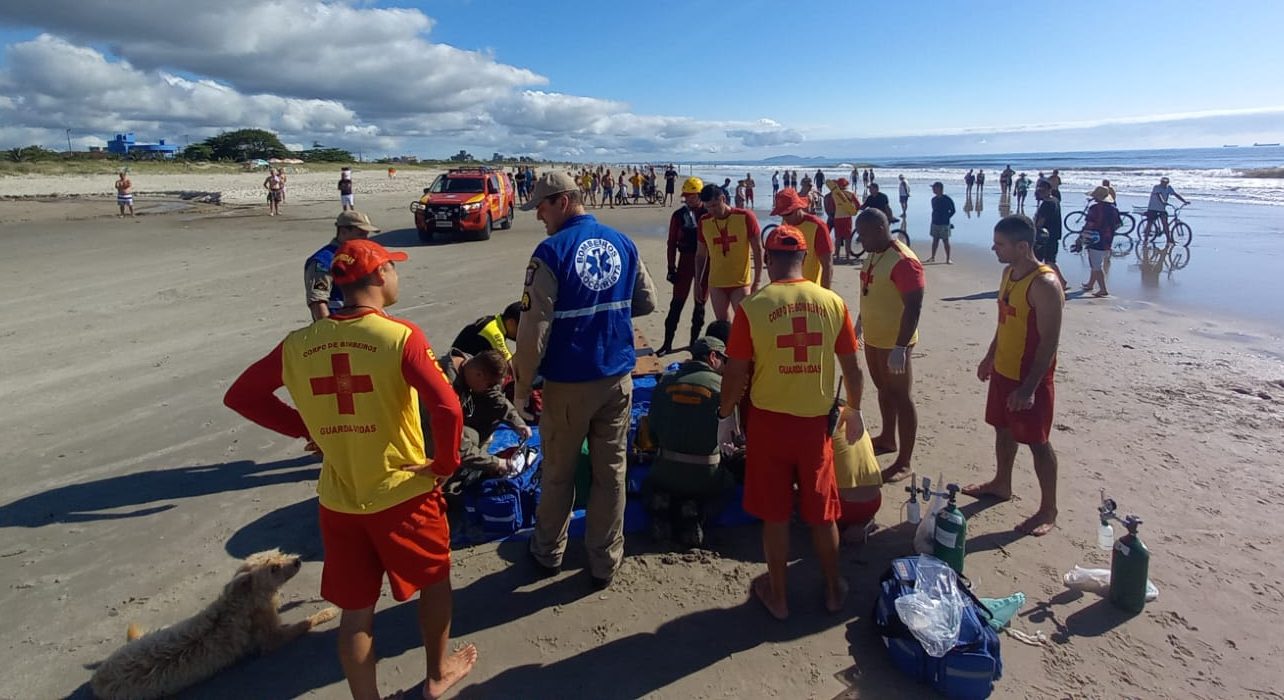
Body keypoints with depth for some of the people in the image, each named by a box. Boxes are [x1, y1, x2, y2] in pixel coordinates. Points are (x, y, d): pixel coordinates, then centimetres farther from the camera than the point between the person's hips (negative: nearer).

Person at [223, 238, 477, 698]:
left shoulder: (298, 344, -3)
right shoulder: (401, 337, -18)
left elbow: (239, 396, 8)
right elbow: (448, 410, -27)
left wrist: (306, 428, 10)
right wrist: (446, 464, -10)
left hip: (338, 499, 4)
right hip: (403, 492, -3)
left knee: (355, 609, 17)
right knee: (435, 578, 23)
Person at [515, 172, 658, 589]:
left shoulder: (552, 251, -14)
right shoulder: (623, 244, 2)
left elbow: (534, 329, -17)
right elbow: (647, 302, 12)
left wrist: (521, 386, -6)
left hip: (568, 383, -4)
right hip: (617, 378, 4)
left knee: (557, 474, 14)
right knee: (611, 471, 13)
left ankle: (548, 553, 33)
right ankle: (604, 563, 25)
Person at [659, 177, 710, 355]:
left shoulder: (708, 214, -2)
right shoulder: (678, 215, 0)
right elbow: (672, 243, 1)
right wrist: (671, 267, -3)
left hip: (705, 261, 0)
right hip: (686, 260, 0)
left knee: (700, 302, 9)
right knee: (677, 302, -1)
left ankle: (694, 340, 21)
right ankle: (667, 343, 3)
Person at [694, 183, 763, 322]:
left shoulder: (745, 217, -9)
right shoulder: (704, 222, 1)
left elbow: (758, 250, -6)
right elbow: (700, 254, 11)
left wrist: (757, 281, -9)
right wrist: (698, 283, 9)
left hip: (741, 283, -3)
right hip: (716, 284, 3)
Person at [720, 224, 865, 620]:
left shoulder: (753, 307, -13)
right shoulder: (832, 303, -5)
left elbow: (736, 372, -9)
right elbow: (852, 366, 2)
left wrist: (725, 415, 6)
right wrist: (854, 411, 18)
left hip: (769, 421, -2)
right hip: (816, 421, 2)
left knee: (775, 515, 12)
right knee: (822, 512, 18)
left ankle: (777, 596, 27)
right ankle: (833, 590, 35)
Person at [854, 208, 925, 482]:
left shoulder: (903, 261, -22)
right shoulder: (875, 254, 6)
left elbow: (914, 308, -26)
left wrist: (900, 347, -30)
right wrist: (860, 323, 24)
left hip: (894, 342, -9)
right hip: (873, 337, 9)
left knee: (901, 397, -1)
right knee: (883, 389, 22)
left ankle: (904, 463, 7)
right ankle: (887, 438, 40)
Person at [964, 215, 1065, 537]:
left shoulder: (1045, 284, -24)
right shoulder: (1009, 272, 4)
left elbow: (1049, 342, -24)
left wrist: (1029, 388, -25)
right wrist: (990, 356, 21)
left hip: (1030, 378, -9)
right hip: (1003, 371, 9)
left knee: (1037, 442, 3)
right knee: (1003, 429, 22)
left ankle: (1048, 510, 17)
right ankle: (1001, 484, 41)